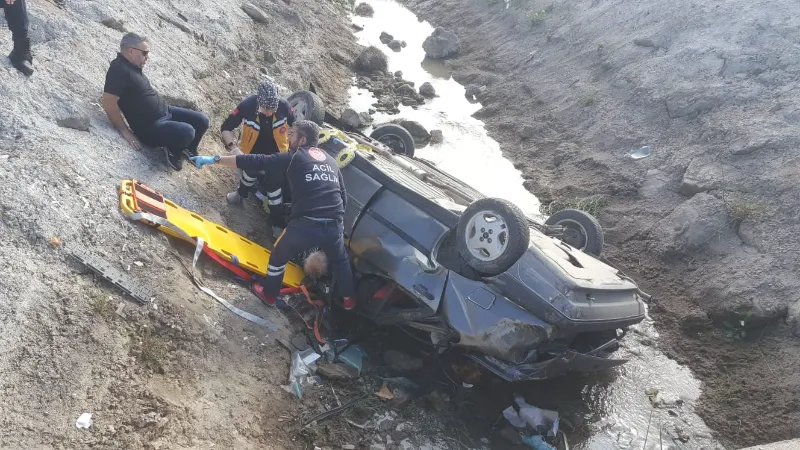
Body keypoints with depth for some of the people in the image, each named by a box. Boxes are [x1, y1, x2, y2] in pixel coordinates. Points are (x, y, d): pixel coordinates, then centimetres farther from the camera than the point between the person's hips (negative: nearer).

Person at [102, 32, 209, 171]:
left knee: (202, 120, 4)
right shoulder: (119, 70, -21)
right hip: (150, 127, -10)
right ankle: (172, 150, 1)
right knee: (187, 132, -31)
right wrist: (125, 131, -21)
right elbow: (109, 103, -26)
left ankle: (189, 149, 28)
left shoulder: (132, 66, 8)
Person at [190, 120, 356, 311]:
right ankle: (348, 299, 45)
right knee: (340, 260, 33)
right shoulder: (331, 161, 18)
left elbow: (254, 162, -1)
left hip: (305, 225, -4)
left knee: (279, 255, 25)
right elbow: (344, 196, 17)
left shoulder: (293, 158, 3)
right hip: (334, 226, 4)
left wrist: (214, 159, 1)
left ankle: (269, 293, 44)